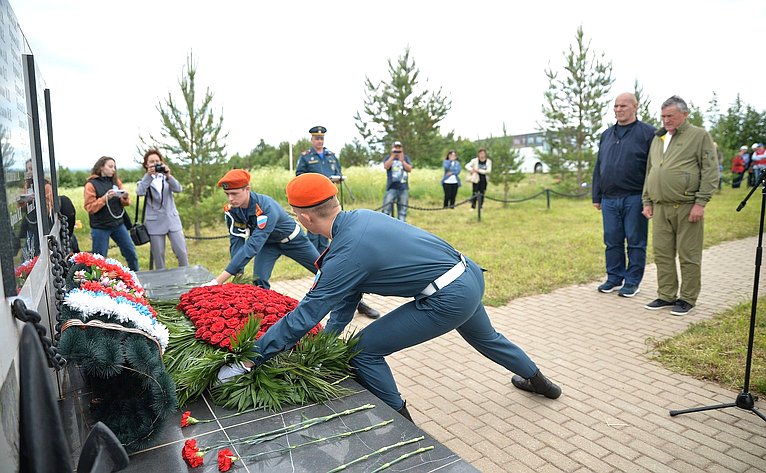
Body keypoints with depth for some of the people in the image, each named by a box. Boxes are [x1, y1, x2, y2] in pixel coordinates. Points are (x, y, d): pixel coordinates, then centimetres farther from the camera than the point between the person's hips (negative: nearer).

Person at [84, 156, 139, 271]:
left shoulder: (116, 181, 6)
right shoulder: (91, 184, -7)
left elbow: (124, 203, 10)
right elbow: (90, 207, -12)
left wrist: (125, 198, -13)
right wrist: (105, 198, -24)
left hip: (118, 224, 5)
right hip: (100, 227, -4)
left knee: (131, 252, 9)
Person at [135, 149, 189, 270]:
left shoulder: (166, 177, 9)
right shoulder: (144, 180, 4)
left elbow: (178, 188, -11)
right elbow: (139, 192, -17)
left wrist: (168, 176, -26)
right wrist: (149, 175, -22)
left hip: (172, 220, 1)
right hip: (155, 222, -1)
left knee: (182, 252, -2)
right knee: (158, 255, 5)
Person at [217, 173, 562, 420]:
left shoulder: (345, 254, -23)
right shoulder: (362, 217, 2)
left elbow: (302, 318, -18)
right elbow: (349, 292, 10)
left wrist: (251, 359, -8)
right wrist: (330, 335, 14)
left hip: (449, 299, -9)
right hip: (469, 273, 9)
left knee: (363, 350, 0)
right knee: (485, 338, 36)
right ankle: (538, 380, 61)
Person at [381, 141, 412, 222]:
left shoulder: (406, 158, 12)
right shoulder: (388, 158, 8)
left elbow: (409, 169, -2)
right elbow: (386, 166, -12)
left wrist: (402, 160, -15)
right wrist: (393, 156, -15)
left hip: (403, 188, 2)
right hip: (391, 187, -2)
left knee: (402, 210, 5)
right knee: (386, 209, -11)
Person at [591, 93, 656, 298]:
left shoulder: (647, 133, -2)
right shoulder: (606, 135, 16)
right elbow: (598, 168, 18)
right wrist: (596, 196, 14)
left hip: (634, 199, -5)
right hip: (609, 199, 5)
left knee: (635, 242, 4)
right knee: (612, 241, 10)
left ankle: (632, 281, 14)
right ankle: (614, 277, 22)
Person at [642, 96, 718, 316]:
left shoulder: (699, 136, 1)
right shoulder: (657, 139, 19)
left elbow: (710, 172, -5)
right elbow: (649, 173, 22)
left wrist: (700, 203, -13)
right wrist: (647, 201, 14)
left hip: (687, 207, -5)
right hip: (660, 207, 6)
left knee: (689, 256, 1)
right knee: (662, 254, 8)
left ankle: (688, 299, 12)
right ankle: (666, 296, 19)